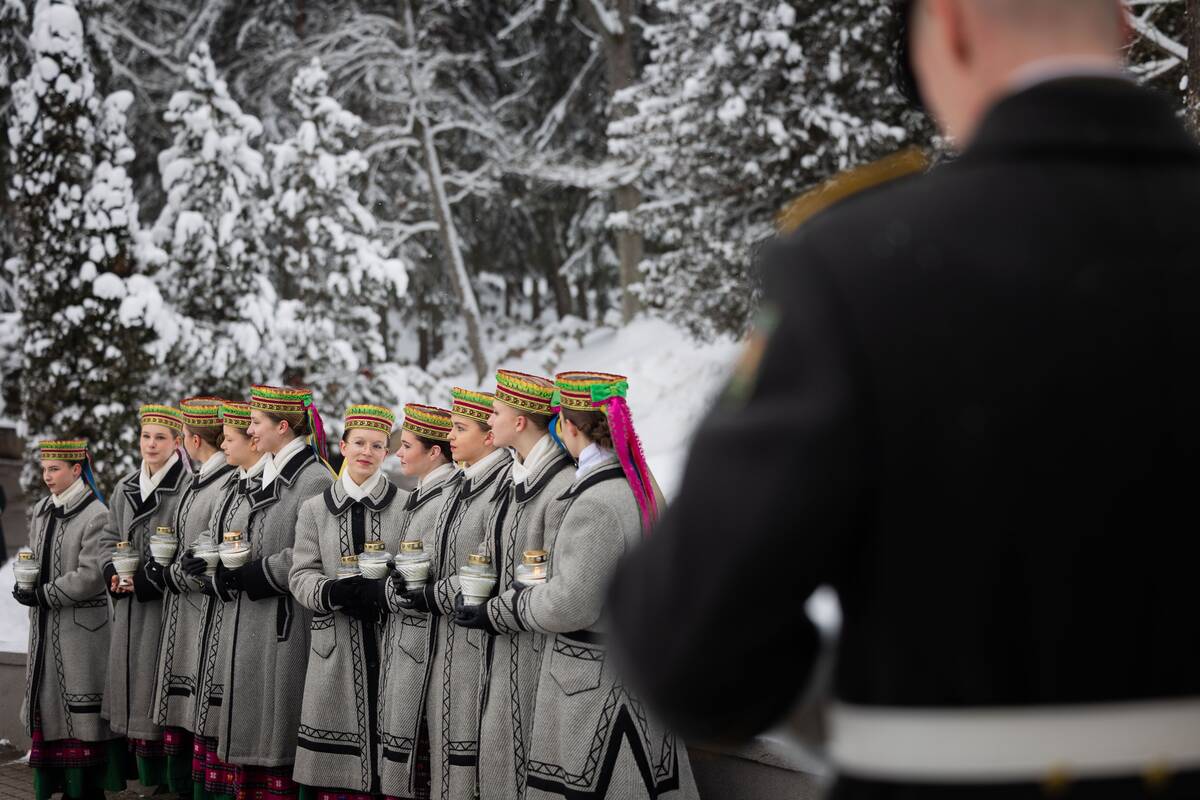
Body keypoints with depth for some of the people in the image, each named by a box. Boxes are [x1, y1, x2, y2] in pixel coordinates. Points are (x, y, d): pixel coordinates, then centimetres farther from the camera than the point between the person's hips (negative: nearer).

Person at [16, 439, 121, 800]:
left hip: (81, 627, -7)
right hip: (45, 627, 7)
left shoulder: (96, 515, -12)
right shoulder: (41, 512, 12)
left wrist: (43, 596, -13)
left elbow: (90, 577, -16)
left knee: (82, 711, -3)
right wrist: (26, 585, -2)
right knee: (50, 703, 8)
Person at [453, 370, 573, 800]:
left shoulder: (563, 486, -19)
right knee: (496, 755, 12)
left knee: (525, 762, -3)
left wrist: (493, 615, -14)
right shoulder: (516, 480, 11)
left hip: (535, 653, -9)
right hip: (504, 650, 9)